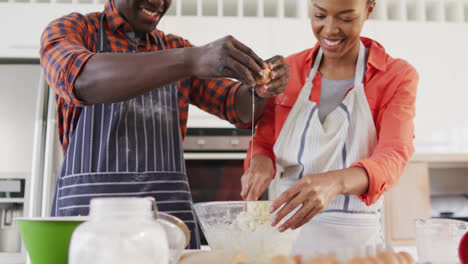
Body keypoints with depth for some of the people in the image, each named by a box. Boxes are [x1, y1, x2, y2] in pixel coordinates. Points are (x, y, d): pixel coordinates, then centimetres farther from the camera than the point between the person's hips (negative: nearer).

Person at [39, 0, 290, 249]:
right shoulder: (68, 30, 3)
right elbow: (80, 80, -21)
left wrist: (261, 88, -14)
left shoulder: (176, 48, 16)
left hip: (170, 205, 4)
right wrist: (192, 60, -31)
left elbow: (239, 107, 10)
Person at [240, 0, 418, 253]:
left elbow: (393, 158, -16)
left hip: (352, 235, -2)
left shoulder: (397, 76, -2)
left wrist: (335, 182, -36)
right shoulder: (288, 69, 5)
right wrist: (260, 162, -14)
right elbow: (264, 140, 10)